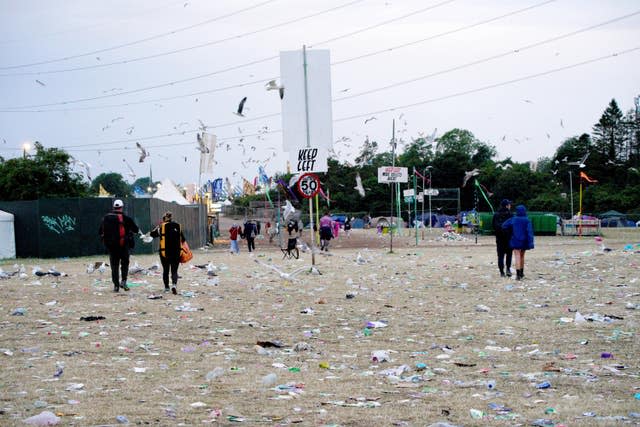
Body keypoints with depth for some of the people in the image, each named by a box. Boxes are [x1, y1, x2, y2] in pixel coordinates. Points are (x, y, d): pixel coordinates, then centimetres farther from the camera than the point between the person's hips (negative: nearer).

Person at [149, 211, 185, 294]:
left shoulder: (162, 227, -6)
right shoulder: (178, 226, 2)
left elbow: (152, 234, 3)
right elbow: (182, 240, 7)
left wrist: (158, 227, 15)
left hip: (164, 252, -1)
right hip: (176, 252, 1)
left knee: (166, 270, 15)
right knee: (174, 271, 4)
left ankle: (166, 287, 19)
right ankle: (174, 284, -21)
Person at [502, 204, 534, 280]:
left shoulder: (513, 219, -4)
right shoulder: (527, 220, -6)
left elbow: (504, 226, -3)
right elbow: (529, 231, -11)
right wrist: (530, 243, -12)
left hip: (516, 241, -2)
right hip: (524, 241, 2)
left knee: (517, 257, -5)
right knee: (522, 256, 19)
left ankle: (518, 274, -18)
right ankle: (521, 273, 31)